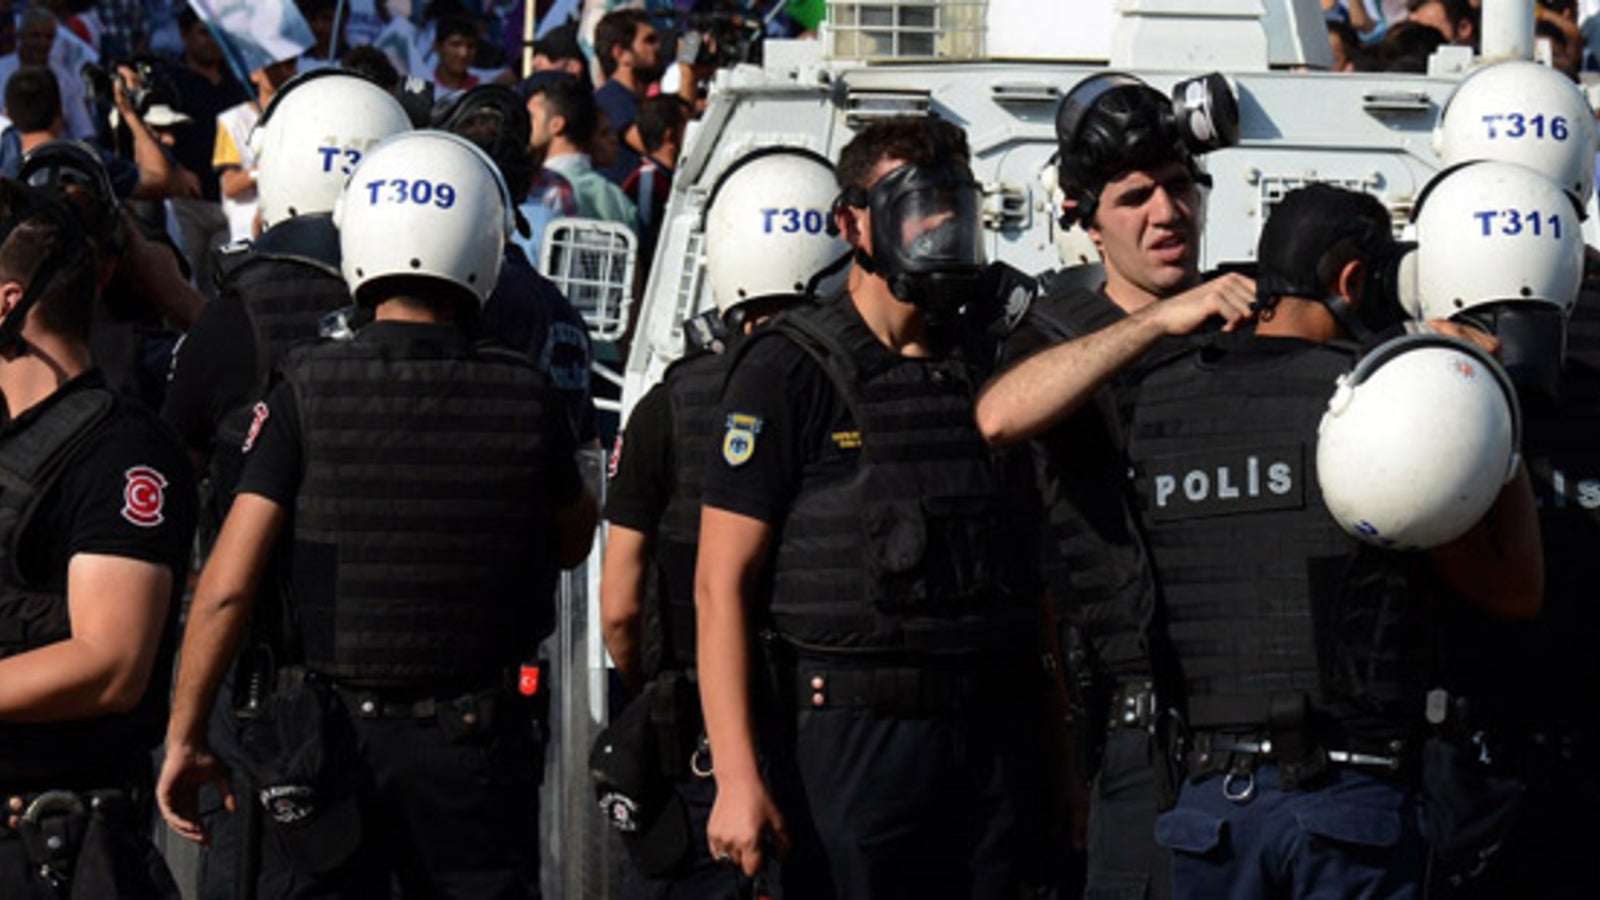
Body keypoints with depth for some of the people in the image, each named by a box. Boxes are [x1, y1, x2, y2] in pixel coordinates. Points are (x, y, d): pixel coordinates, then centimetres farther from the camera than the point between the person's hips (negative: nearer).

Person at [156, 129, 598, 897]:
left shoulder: (307, 393, -9)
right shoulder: (524, 397, -6)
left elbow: (228, 583, -10)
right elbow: (572, 543, 12)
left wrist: (183, 738, -2)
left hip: (332, 739, 0)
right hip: (475, 745, 0)